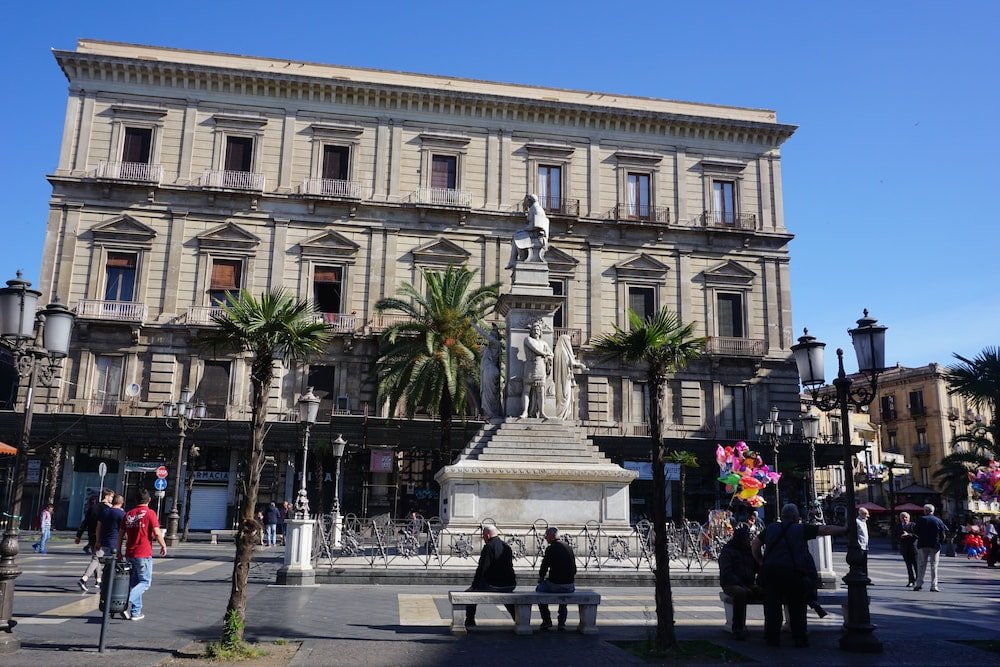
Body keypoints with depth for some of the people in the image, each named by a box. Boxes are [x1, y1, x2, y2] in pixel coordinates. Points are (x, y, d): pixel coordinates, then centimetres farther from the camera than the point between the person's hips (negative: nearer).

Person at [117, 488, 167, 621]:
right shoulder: (150, 513, -8)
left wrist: (119, 551, 19)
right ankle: (127, 601, -19)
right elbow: (157, 533, -14)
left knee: (135, 582, 14)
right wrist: (163, 546, 1)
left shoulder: (128, 514, 10)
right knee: (145, 581, 2)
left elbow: (120, 534, 11)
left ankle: (136, 611, 15)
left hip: (130, 554, 6)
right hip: (144, 554, -6)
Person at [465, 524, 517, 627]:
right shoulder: (507, 546, 11)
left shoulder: (488, 547, -10)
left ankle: (470, 621, 13)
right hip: (510, 586, 6)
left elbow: (482, 568, -13)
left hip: (492, 585, -6)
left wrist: (475, 584, -4)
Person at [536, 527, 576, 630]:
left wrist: (541, 579, 11)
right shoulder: (569, 547, 7)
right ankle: (562, 622, 31)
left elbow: (544, 567, -9)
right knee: (565, 591, 39)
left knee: (539, 589, 25)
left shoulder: (550, 549, -11)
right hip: (570, 586, 5)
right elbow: (574, 570, 13)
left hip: (555, 585, -5)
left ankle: (547, 621, 23)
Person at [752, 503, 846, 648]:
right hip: (792, 571, -3)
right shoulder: (802, 529, 4)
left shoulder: (771, 528, 14)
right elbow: (826, 530, 6)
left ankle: (772, 638, 12)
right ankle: (799, 638, 12)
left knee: (772, 605, 9)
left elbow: (755, 543, 18)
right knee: (796, 607, 9)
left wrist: (760, 562, 24)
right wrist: (846, 529, 14)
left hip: (770, 570, 3)